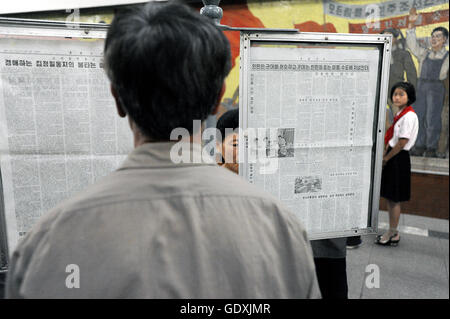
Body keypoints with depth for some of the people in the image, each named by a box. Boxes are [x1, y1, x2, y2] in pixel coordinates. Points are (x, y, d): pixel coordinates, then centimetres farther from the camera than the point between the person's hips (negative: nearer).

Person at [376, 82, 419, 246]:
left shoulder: (409, 116, -16)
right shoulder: (400, 114, 12)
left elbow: (402, 143, -19)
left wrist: (386, 158, -11)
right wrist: (385, 152, 6)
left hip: (398, 159, -9)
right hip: (392, 157, 9)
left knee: (394, 198, 0)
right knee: (389, 197, 14)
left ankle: (393, 234, 14)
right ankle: (392, 232, 26)